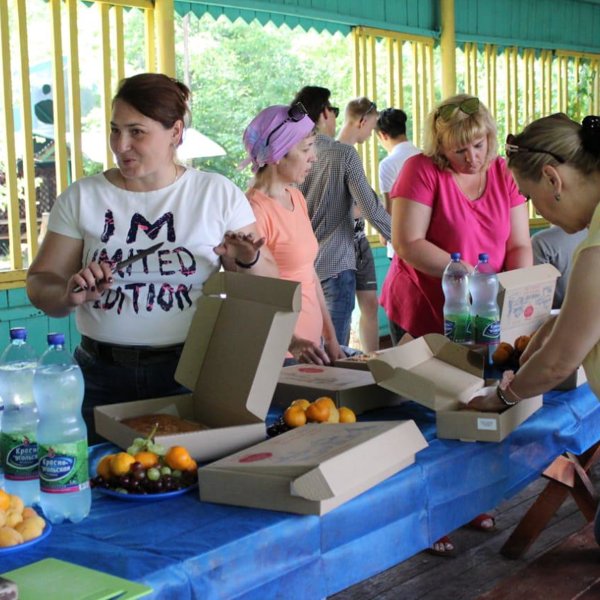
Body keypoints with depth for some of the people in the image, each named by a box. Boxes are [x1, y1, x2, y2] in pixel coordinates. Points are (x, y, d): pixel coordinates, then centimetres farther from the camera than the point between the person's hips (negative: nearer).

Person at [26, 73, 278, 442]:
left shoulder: (219, 194, 1)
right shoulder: (81, 198, 3)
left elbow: (268, 286, 4)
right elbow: (40, 283, 5)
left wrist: (248, 262, -17)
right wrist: (69, 294, -16)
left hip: (190, 373, -1)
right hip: (102, 376, 1)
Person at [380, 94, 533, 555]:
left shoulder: (504, 174, 1)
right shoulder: (422, 171, -14)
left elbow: (520, 246, 2)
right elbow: (408, 244, -21)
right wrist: (465, 271, -28)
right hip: (422, 315, -4)